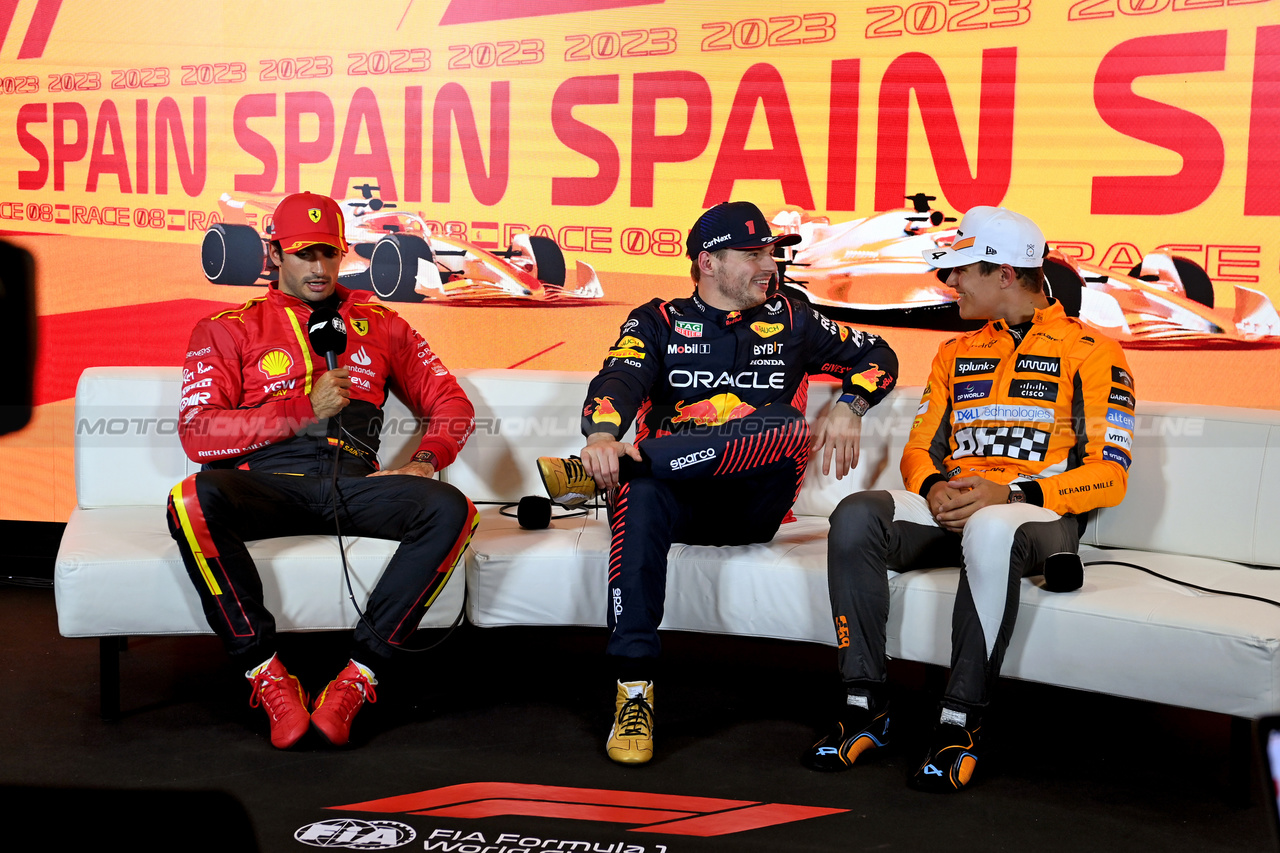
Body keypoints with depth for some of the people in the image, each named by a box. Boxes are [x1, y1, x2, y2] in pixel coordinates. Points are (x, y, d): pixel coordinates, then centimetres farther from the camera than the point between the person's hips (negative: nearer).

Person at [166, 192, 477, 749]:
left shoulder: (379, 326, 22)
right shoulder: (229, 330, 15)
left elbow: (452, 405, 23)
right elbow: (196, 434, 1)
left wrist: (424, 462, 1)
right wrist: (305, 408, -6)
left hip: (354, 484, 2)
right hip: (271, 484, -2)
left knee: (451, 509, -28)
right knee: (193, 500, -35)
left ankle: (359, 674, -24)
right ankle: (266, 673, -23)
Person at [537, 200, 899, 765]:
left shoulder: (789, 321, 20)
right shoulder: (658, 322, 12)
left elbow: (876, 355, 25)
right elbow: (619, 380, -8)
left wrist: (847, 407, 3)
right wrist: (603, 435, -31)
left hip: (754, 507, 1)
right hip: (678, 503, -1)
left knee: (784, 424, -31)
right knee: (640, 497, -37)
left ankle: (599, 474, -31)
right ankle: (633, 690, -37)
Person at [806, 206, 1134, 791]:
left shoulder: (1090, 352, 3)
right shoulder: (955, 354, 22)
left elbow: (1108, 476, -5)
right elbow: (919, 448, 18)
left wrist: (1008, 492, -19)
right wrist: (934, 488, -7)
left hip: (1042, 516, -5)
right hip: (950, 509, 5)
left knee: (990, 530, -41)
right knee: (856, 516, -25)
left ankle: (960, 722, -30)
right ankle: (865, 705, -19)